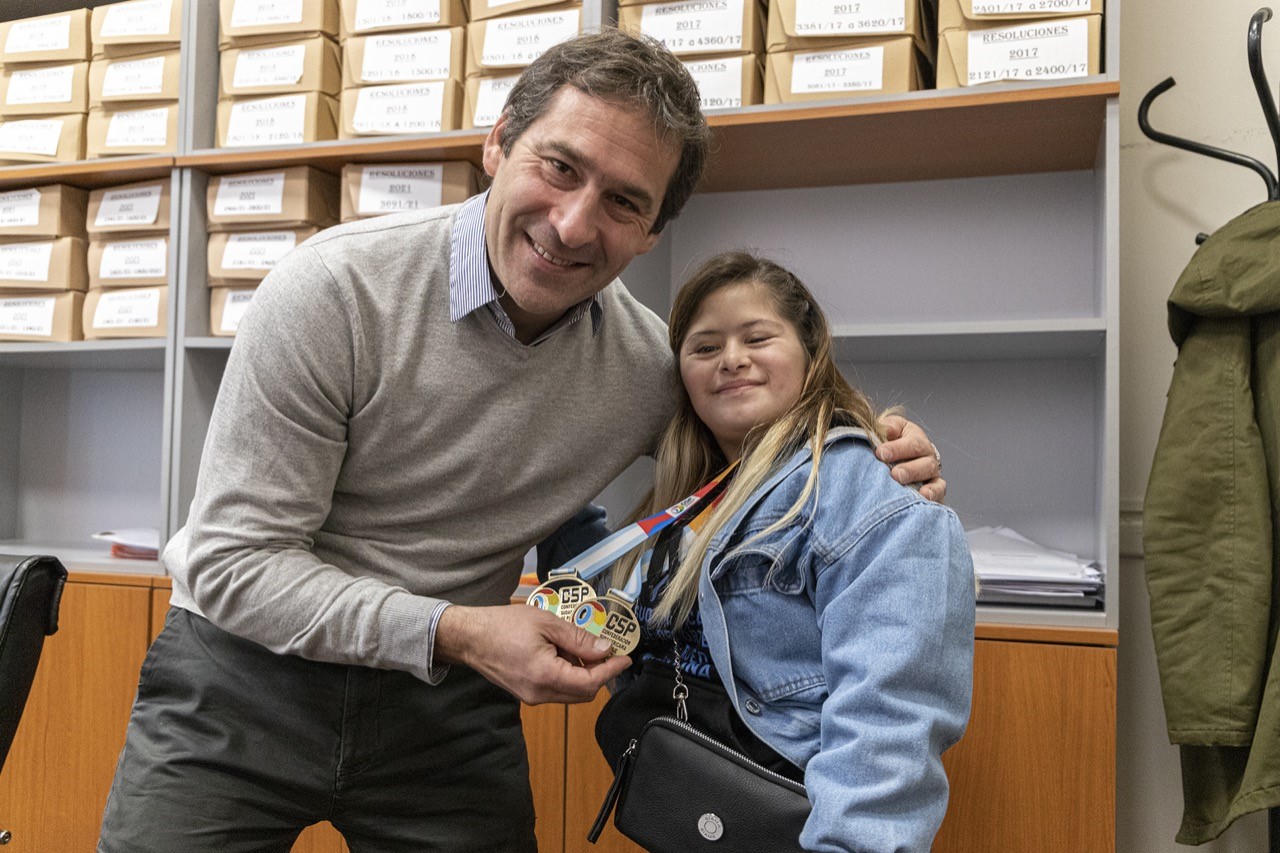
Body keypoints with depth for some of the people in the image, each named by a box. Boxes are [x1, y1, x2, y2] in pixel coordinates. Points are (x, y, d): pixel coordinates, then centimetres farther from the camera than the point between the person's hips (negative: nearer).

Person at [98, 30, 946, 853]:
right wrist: (449, 631, -30)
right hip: (247, 675, -2)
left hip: (450, 701, 3)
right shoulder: (336, 288, -21)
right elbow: (233, 562, -19)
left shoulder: (651, 363, -9)